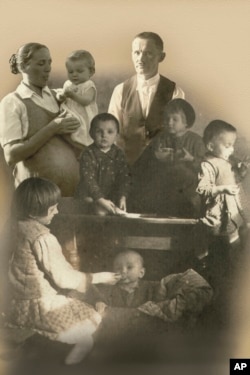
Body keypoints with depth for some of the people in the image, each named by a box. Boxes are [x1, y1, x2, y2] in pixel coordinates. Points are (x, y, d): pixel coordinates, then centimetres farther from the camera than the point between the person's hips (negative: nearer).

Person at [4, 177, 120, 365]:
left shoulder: (16, 227, -1)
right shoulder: (43, 238, -26)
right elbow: (63, 277, -20)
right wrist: (99, 277, -8)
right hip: (43, 307, -9)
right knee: (85, 340, 6)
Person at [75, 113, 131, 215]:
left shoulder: (118, 154, 1)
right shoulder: (88, 154, -13)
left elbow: (124, 177, -1)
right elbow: (88, 180, -20)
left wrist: (122, 197, -16)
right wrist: (101, 200, -29)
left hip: (112, 195, 5)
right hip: (89, 195, -4)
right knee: (101, 211, -29)